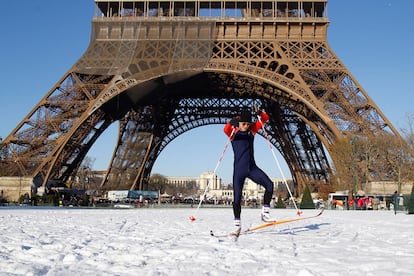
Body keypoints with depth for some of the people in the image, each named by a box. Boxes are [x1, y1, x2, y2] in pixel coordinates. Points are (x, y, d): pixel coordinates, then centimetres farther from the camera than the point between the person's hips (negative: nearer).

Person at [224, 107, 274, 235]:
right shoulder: (234, 132, -2)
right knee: (237, 197, -3)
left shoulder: (252, 130, 9)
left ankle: (265, 213, -3)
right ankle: (237, 225, 9)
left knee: (269, 185, -15)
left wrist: (259, 113, -18)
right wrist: (231, 122, -47)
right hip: (239, 169, -3)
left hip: (252, 168, 3)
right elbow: (226, 130, -25)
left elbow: (265, 119, 4)